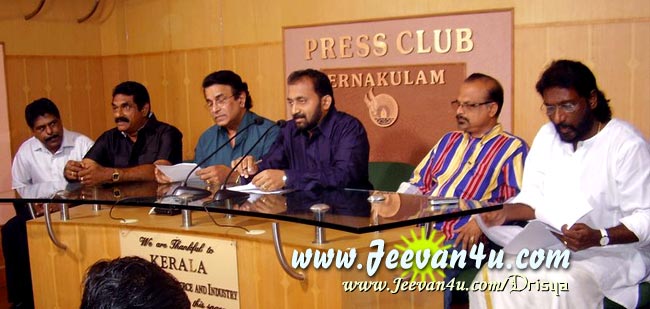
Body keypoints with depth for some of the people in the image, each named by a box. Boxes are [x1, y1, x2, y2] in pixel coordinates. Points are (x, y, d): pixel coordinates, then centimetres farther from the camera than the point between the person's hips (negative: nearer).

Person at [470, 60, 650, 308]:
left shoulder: (627, 144, -10)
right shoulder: (547, 135, 9)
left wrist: (599, 237, -30)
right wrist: (505, 212, -10)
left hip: (612, 251, -5)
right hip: (551, 247, 5)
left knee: (561, 286, -35)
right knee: (491, 278, -21)